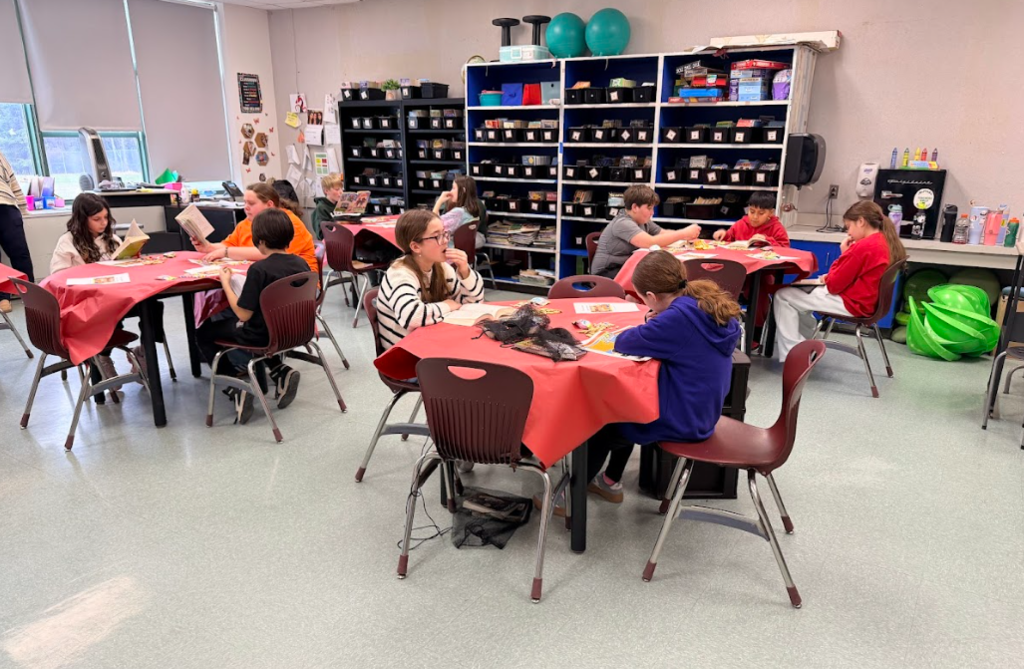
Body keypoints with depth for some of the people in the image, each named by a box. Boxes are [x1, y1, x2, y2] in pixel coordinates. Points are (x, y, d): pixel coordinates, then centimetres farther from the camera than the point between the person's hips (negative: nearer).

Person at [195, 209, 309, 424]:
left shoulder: (259, 269, -23)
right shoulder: (301, 264, -4)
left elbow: (243, 314, -18)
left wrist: (225, 283, -8)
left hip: (263, 336, -6)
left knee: (203, 333, 16)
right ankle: (281, 372, 16)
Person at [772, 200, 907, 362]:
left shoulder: (863, 246, -24)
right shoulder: (887, 242, 5)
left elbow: (834, 286, -18)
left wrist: (843, 254, -6)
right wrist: (831, 277, 2)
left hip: (851, 303, -10)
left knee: (783, 296, -4)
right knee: (798, 292, 22)